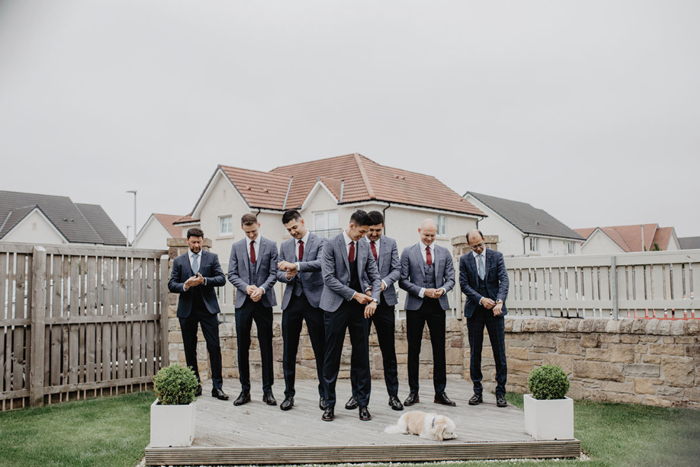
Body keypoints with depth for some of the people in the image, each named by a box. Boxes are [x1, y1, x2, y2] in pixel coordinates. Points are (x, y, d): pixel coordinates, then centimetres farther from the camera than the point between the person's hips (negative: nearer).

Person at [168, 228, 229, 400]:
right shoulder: (179, 261, 11)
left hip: (208, 308, -1)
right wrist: (185, 285, -15)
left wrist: (204, 280, -17)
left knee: (214, 347, -5)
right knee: (190, 349, 7)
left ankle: (217, 386, 0)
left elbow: (221, 279, 0)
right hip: (187, 310, 2)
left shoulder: (212, 258, 8)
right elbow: (171, 285, 5)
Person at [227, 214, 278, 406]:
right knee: (242, 348, 4)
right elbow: (232, 274, 5)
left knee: (266, 347, 2)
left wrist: (262, 289, -16)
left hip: (263, 302, -1)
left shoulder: (270, 246, 5)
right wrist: (246, 287, -12)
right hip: (243, 303, 2)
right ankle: (245, 390, 13)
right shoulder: (236, 247, 10)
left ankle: (268, 391, 10)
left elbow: (273, 273, 0)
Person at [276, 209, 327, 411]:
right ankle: (289, 394, 16)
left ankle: (324, 394, 13)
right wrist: (287, 276, -9)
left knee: (321, 350, 1)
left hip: (314, 300, -4)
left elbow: (320, 263, -18)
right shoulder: (285, 246, 15)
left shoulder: (320, 243, 0)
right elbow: (279, 273, 15)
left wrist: (295, 266, -29)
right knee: (289, 350, 5)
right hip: (292, 301, 4)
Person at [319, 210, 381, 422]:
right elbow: (329, 278, -11)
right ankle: (329, 404, 13)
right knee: (332, 357, 2)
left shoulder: (365, 247, 9)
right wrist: (354, 294, -13)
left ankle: (363, 404, 12)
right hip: (336, 307, -3)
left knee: (362, 357, 3)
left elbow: (374, 276, 9)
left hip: (358, 307, 4)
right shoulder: (331, 245, -5)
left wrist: (374, 300, -9)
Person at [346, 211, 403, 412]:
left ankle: (393, 395, 15)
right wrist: (365, 289, -15)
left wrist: (384, 282, -14)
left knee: (389, 350, 7)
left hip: (385, 301, 3)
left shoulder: (391, 243, 9)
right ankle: (356, 394, 10)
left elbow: (396, 269, 4)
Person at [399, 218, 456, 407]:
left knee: (439, 349, 3)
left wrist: (443, 289, -13)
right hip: (415, 306, -2)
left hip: (438, 305, 2)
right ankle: (413, 392, 12)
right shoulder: (408, 252, 3)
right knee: (413, 350, 3)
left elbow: (450, 278, 9)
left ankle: (440, 392, 11)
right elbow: (403, 280, -2)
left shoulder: (444, 253, 10)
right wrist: (423, 291, -13)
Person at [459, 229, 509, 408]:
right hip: (474, 310, 1)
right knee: (475, 352, 5)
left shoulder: (496, 256, 4)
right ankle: (477, 391, 15)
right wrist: (481, 299, -15)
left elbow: (504, 280, -6)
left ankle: (500, 393, 9)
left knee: (500, 352, 0)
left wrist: (499, 301, -21)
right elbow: (464, 284, -2)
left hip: (495, 310, -1)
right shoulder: (464, 260, 6)